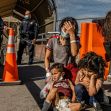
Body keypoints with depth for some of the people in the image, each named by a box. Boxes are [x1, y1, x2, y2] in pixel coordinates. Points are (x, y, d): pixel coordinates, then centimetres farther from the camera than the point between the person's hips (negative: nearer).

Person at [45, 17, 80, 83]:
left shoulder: (75, 40, 0)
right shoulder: (53, 40, 2)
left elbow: (74, 53, -20)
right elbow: (47, 58, 9)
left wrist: (72, 34, -19)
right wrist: (48, 73, -3)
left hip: (71, 70, -1)